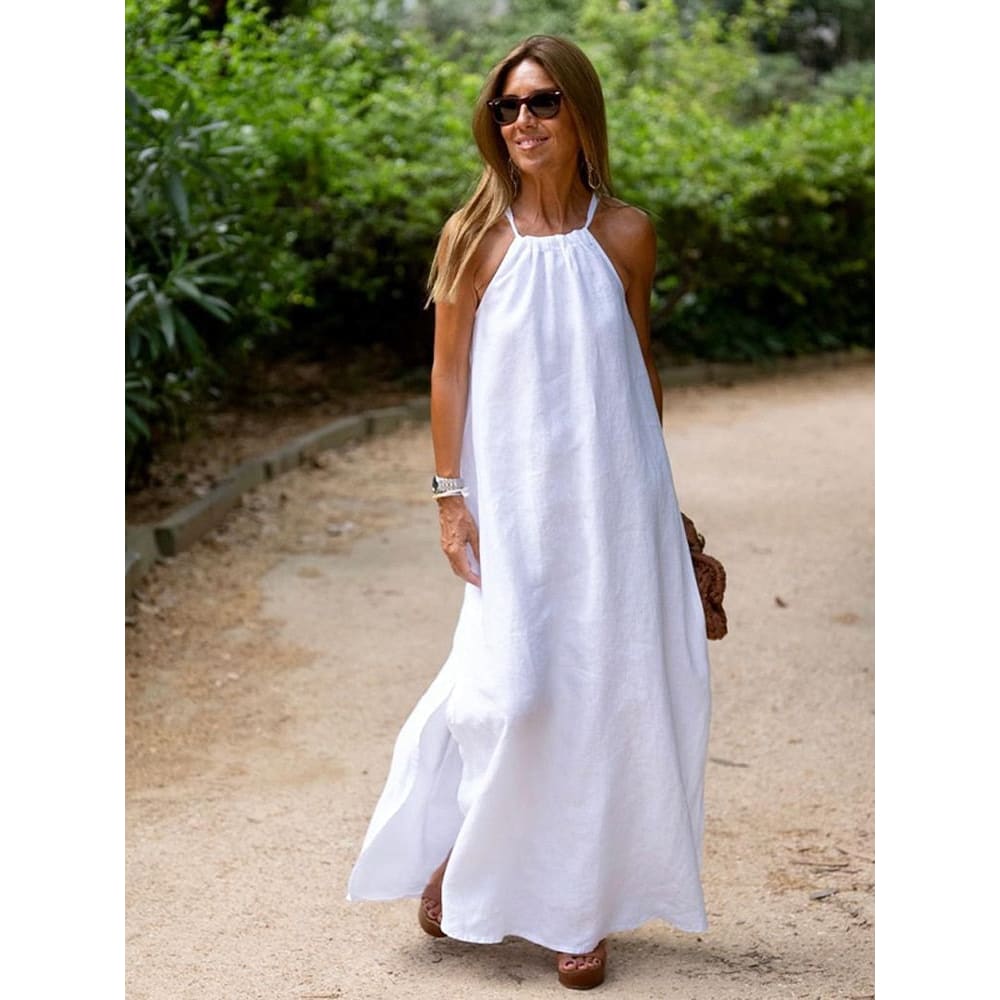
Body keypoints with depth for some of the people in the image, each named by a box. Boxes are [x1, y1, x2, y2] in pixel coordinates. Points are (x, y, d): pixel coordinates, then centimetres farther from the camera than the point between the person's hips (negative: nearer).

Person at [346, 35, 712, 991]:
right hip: (514, 504, -2)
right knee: (510, 689, -10)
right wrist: (451, 498, -5)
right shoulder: (474, 236, -3)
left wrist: (652, 489, 13)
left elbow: (641, 366, 11)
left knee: (603, 691, 4)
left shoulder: (624, 234, 2)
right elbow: (449, 373, 0)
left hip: (611, 500, 2)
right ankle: (462, 848, 21)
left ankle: (578, 903, 18)